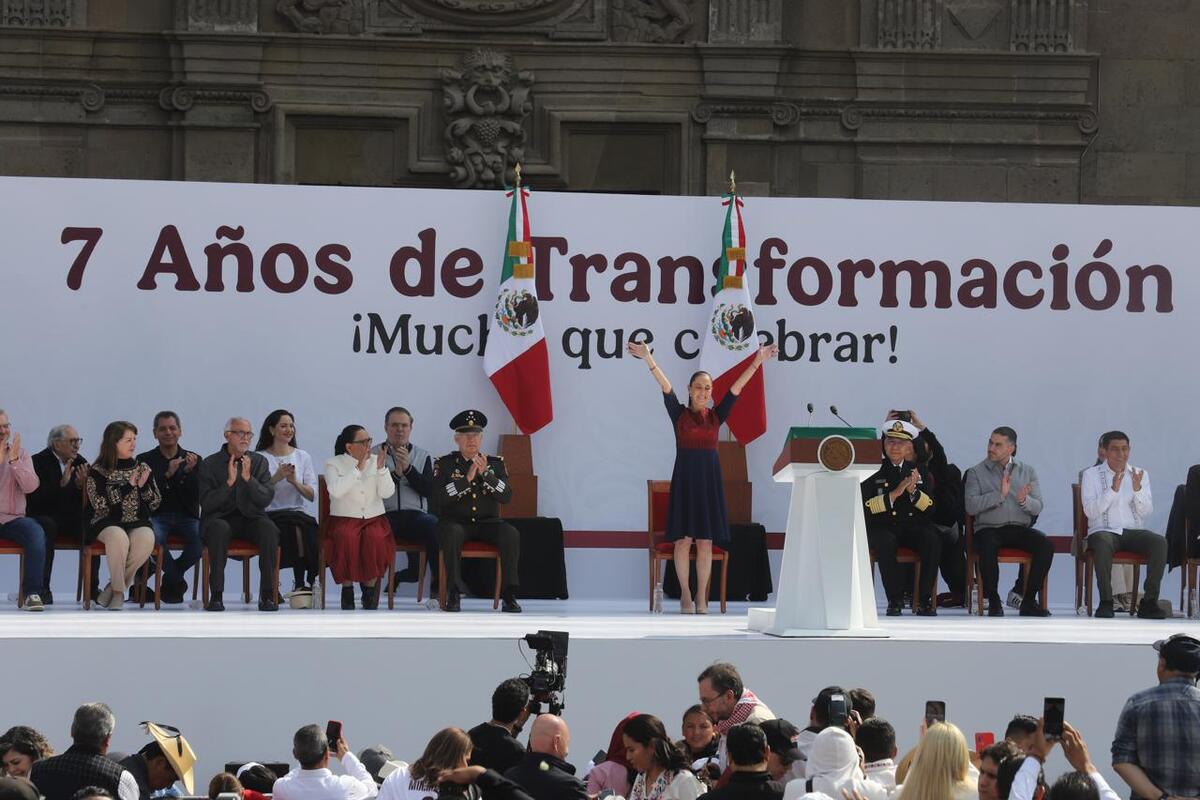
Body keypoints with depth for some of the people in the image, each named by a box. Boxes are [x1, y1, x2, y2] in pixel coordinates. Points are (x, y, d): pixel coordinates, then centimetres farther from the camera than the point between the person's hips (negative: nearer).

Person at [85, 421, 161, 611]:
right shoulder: (97, 472, 2)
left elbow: (155, 504, 12)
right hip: (108, 523, -3)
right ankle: (118, 590, -20)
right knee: (118, 537, -39)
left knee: (146, 538, -34)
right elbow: (101, 505, -10)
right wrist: (127, 486, -13)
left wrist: (143, 486, -7)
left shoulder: (142, 469, 13)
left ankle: (113, 587, -17)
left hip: (138, 523, 3)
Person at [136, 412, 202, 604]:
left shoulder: (193, 459, 13)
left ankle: (171, 578, -3)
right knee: (154, 536, -37)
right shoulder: (145, 460, 9)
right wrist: (167, 475, -16)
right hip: (157, 516, -2)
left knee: (202, 537, -31)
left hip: (186, 516, 2)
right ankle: (177, 581, -10)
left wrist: (190, 472, -15)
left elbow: (198, 496, 2)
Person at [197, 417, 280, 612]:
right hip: (220, 517, -2)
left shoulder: (259, 462, 9)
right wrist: (229, 482, -18)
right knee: (219, 528, -38)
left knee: (269, 528, -31)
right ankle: (216, 595, -36)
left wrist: (248, 478, -16)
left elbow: (266, 499, -2)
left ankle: (267, 594, -29)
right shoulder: (209, 464, 2)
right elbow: (206, 504, -8)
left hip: (250, 517, 2)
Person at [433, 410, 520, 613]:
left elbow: (506, 496, -2)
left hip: (487, 522, 2)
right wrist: (467, 478, -19)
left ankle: (509, 595, -26)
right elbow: (438, 498, -11)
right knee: (452, 534, -38)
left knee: (511, 535, -28)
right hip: (455, 522, -2)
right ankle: (453, 595, -33)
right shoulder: (445, 464, 4)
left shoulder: (495, 463, 11)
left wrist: (485, 474, -15)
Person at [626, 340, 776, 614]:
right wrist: (648, 359, -21)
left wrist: (757, 363, -4)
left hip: (709, 479, 2)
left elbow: (736, 388, 3)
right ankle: (685, 594, 7)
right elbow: (665, 387, -9)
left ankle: (701, 596, 6)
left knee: (705, 541, 1)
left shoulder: (715, 416, 8)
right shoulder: (679, 414, 2)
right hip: (684, 478, -2)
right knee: (683, 539, -1)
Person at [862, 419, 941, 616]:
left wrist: (913, 491, -13)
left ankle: (925, 600, -21)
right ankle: (895, 599, -25)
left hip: (914, 527, 2)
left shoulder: (918, 471, 14)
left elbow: (931, 507, 6)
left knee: (933, 540, -29)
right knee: (885, 542, -37)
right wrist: (895, 494, -16)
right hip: (883, 527, -2)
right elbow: (866, 506, -7)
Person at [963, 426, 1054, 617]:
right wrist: (999, 495, -18)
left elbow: (1037, 507, 5)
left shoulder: (1027, 471, 14)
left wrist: (1024, 501, -18)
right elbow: (971, 506, -8)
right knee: (988, 548, -37)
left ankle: (1029, 601, -17)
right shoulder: (976, 472, 6)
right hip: (988, 528, -3)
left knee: (1046, 545, -26)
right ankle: (993, 602, -21)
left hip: (1020, 528, 3)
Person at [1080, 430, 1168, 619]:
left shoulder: (1140, 475, 13)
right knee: (1102, 543, -38)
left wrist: (1137, 489, -15)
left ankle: (1149, 601, -25)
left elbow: (1146, 512, 3)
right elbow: (1090, 511, -8)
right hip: (1104, 531, -3)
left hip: (1134, 532, 3)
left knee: (1160, 542, -26)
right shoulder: (1091, 475, 5)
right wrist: (1113, 489, -18)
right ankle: (1106, 601, -34)